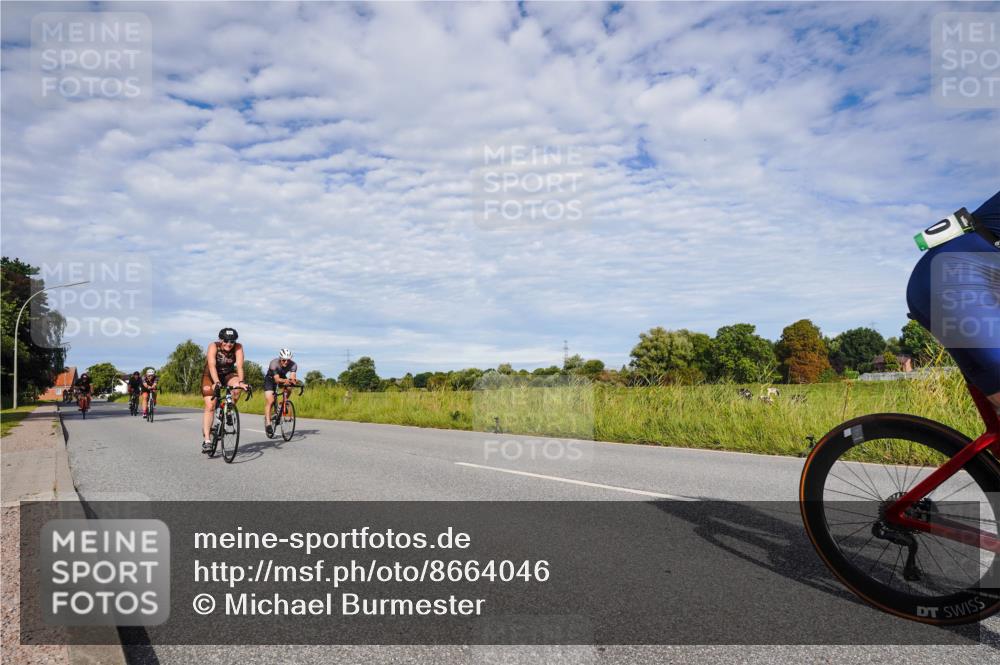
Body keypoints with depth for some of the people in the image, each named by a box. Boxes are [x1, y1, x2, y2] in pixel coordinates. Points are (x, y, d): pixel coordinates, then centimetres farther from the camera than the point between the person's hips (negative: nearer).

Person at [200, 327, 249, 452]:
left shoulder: (238, 348, -21)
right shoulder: (213, 346, -26)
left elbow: (239, 366, -31)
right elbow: (212, 366, -38)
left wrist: (240, 382, -47)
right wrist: (217, 383, -52)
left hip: (228, 375, 2)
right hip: (211, 376, -2)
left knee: (237, 388, -31)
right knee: (210, 406, -15)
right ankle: (206, 440, -13)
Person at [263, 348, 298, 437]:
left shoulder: (293, 365, -27)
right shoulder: (274, 363, -34)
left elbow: (292, 377, -37)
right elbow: (277, 379, -43)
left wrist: (293, 380, -61)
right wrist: (285, 380, -63)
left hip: (283, 377, 4)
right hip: (270, 379, -4)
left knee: (289, 388, -28)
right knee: (270, 401, -17)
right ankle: (267, 423, -14)